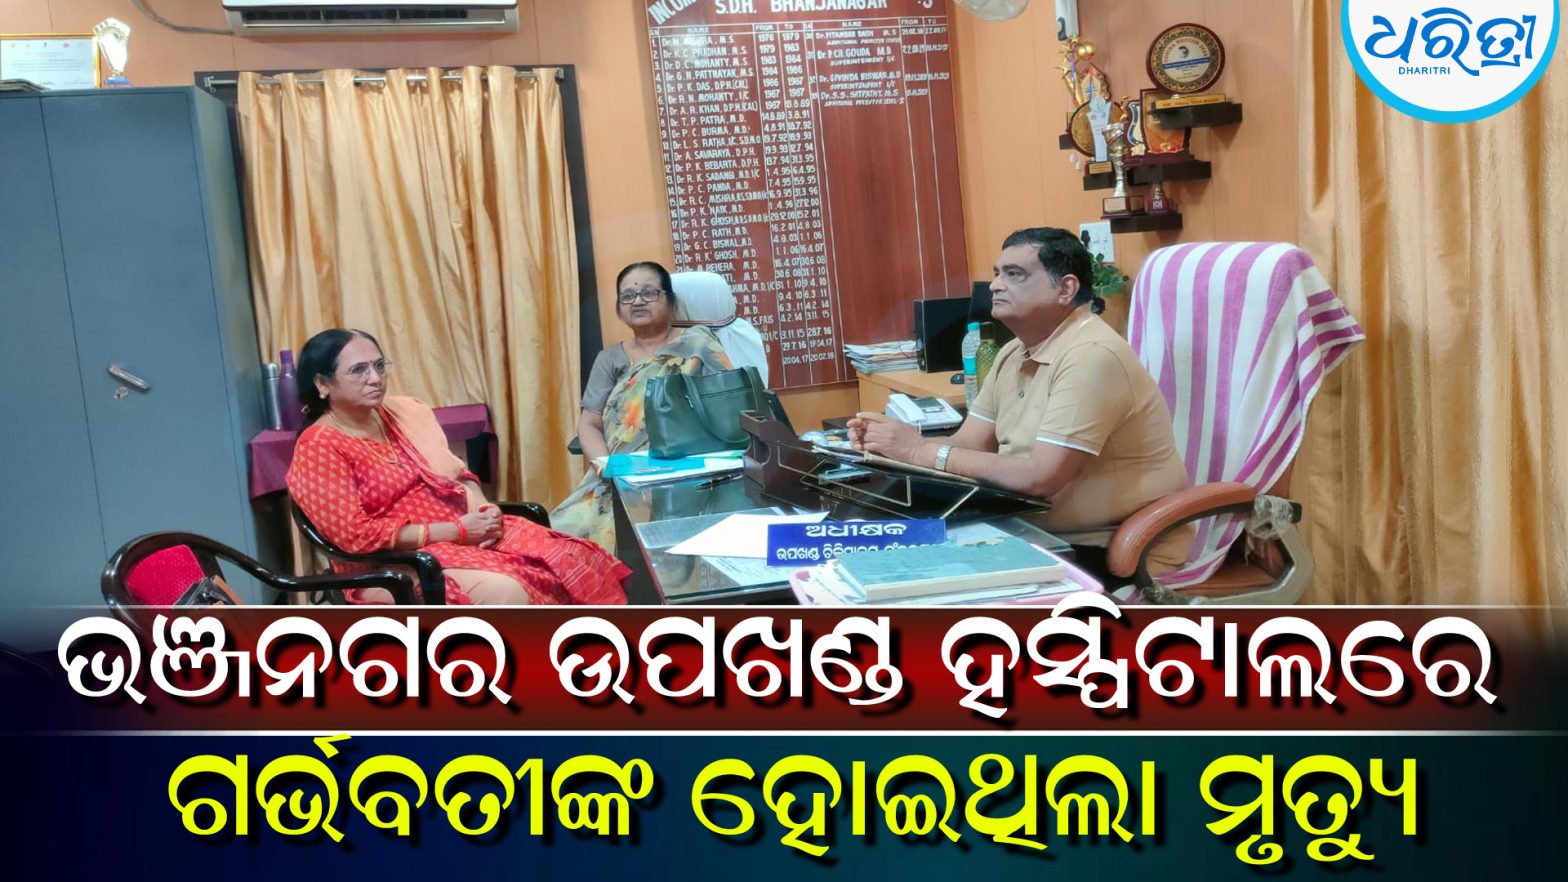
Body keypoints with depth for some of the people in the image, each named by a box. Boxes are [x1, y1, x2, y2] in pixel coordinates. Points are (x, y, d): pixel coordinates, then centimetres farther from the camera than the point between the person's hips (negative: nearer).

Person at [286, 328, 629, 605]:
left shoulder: (403, 412, 9)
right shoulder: (318, 448, -11)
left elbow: (457, 474, 16)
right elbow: (357, 535, -17)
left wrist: (482, 507, -7)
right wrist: (456, 531, -18)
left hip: (465, 530, 7)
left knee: (571, 559, -13)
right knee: (505, 590, -33)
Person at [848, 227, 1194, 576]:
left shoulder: (1091, 355, -21)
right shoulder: (1014, 354, 9)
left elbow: (1039, 478, -27)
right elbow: (968, 446, 5)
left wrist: (922, 451, -22)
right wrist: (892, 444, -13)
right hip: (1044, 536, 8)